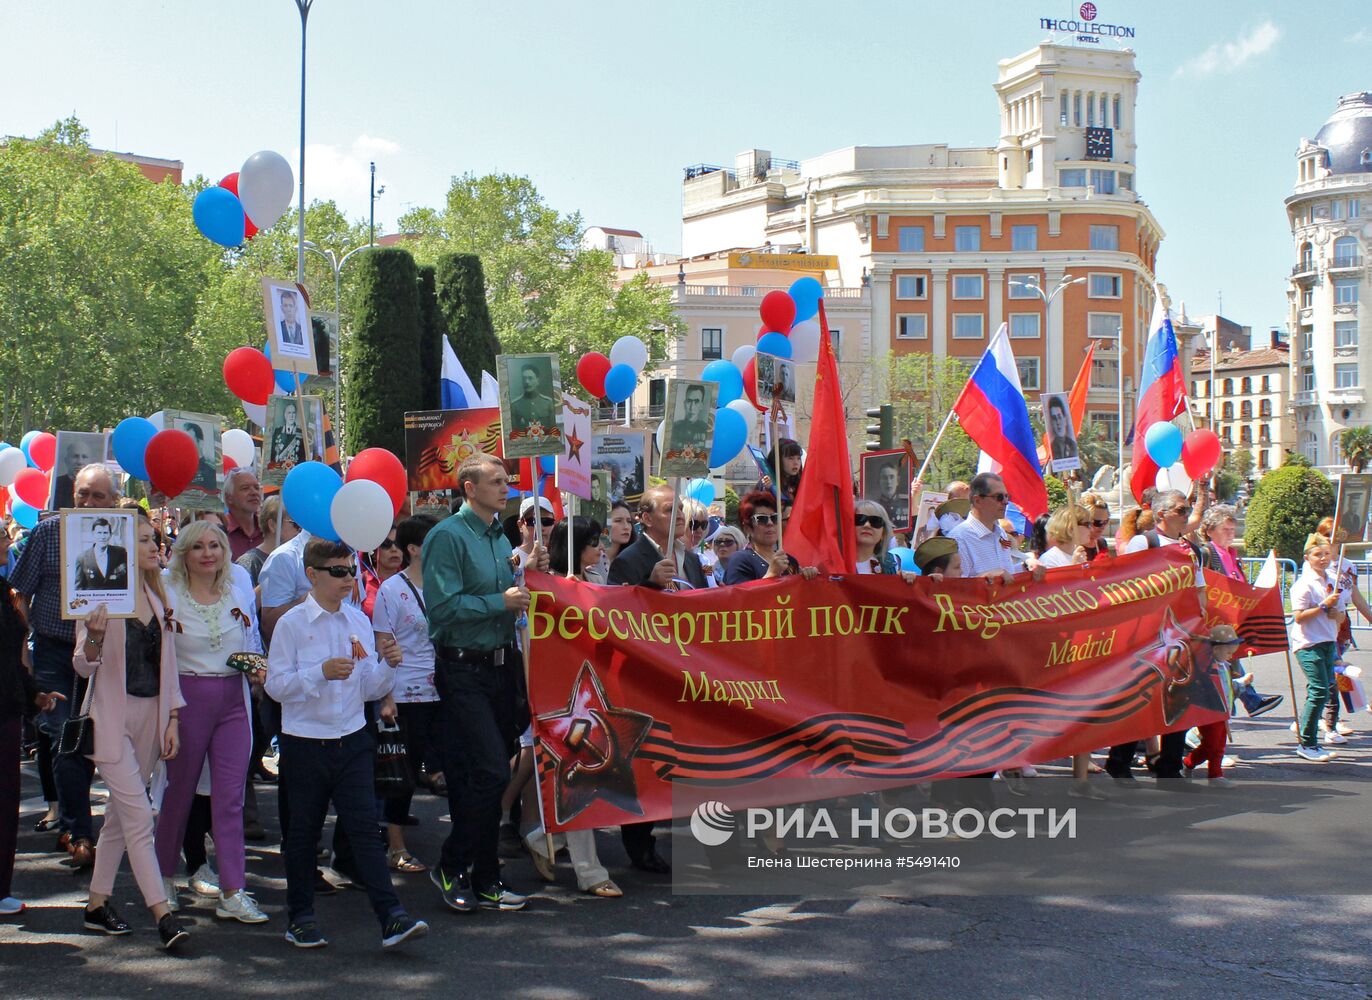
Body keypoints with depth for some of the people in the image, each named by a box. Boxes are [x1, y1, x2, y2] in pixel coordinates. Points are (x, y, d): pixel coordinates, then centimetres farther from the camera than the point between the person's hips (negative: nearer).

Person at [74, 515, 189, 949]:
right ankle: (162, 913, -11)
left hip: (150, 714, 7)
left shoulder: (156, 596, 11)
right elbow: (83, 666, -8)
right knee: (138, 816, -10)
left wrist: (172, 718, 9)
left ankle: (98, 903, 22)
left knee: (121, 813, 12)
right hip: (112, 717, -6)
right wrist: (93, 636, -29)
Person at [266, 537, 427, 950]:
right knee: (304, 831, 9)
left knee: (365, 827, -3)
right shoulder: (292, 624, -6)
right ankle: (300, 918, 23)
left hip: (352, 741, 3)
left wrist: (388, 666, -9)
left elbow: (368, 689, 11)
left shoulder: (359, 621, 7)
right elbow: (276, 685, -10)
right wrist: (321, 673, -22)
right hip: (305, 742, -3)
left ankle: (390, 917, -6)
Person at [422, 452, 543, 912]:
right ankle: (451, 867, 4)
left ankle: (483, 880, 18)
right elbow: (443, 606, -18)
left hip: (501, 665, 8)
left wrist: (530, 573, 3)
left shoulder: (500, 537, 15)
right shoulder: (448, 536, -10)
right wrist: (501, 602, -15)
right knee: (490, 771, -13)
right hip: (464, 671, -8)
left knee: (486, 776, 11)